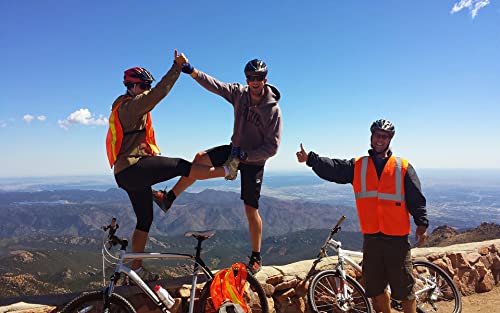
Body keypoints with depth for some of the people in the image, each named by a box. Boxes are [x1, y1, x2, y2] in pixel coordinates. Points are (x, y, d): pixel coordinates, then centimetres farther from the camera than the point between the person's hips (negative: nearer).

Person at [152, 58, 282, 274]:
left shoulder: (273, 110, -21)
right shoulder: (239, 93, -8)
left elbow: (272, 147, -21)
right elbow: (214, 85, -15)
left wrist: (244, 156, -29)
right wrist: (191, 70, -28)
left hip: (254, 161, -4)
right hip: (235, 150, 5)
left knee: (251, 210, -1)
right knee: (201, 158, -17)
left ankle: (256, 258, 16)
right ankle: (168, 199, -5)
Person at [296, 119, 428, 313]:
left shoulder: (403, 167, 1)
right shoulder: (357, 166, 5)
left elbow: (416, 200, 1)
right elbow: (332, 168, -7)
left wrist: (422, 223, -6)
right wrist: (310, 159, -18)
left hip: (397, 239, -2)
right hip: (371, 239, 2)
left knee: (404, 290, 8)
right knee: (375, 288, 16)